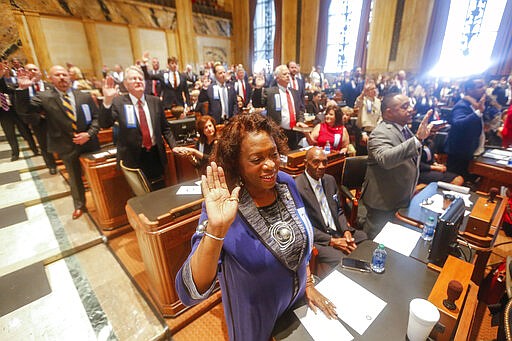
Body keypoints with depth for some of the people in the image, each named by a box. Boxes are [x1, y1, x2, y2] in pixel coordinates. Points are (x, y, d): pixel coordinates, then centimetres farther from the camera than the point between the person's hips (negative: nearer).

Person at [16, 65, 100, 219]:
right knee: (74, 177, 16)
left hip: (90, 143, 1)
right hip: (67, 147, 0)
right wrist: (23, 89, -28)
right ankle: (79, 205, 37)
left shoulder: (85, 96, 0)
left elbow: (96, 117, 1)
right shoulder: (43, 97, -3)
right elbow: (25, 108, -14)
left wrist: (89, 134, -13)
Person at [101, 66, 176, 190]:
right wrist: (107, 100, -28)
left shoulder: (155, 101, 5)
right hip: (133, 157, -2)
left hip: (156, 155, 3)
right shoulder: (118, 102, -4)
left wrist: (174, 146, 0)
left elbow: (165, 128, 10)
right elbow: (104, 124, -14)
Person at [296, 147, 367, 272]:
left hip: (339, 231, 8)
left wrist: (346, 231, -4)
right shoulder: (297, 187, -18)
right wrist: (331, 241, -17)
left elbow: (338, 210, 14)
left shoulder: (330, 180, 8)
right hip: (317, 238, -7)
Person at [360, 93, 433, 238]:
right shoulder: (380, 134, -24)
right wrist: (418, 139, -46)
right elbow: (385, 159, -46)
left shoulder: (404, 128, 6)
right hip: (383, 204, -9)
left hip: (403, 199, 9)